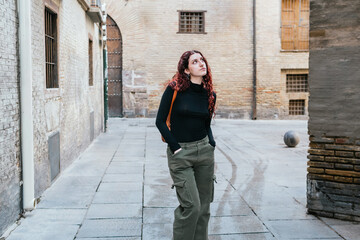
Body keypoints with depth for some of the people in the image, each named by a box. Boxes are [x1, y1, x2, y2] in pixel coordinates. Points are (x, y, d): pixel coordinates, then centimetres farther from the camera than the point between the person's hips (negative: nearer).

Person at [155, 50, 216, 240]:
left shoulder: (210, 94, 7)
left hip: (204, 151, 5)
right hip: (180, 153, -5)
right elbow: (160, 121, -6)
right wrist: (175, 147, -10)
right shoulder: (174, 89, -8)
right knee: (191, 205, -10)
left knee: (204, 206, 8)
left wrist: (211, 143, 2)